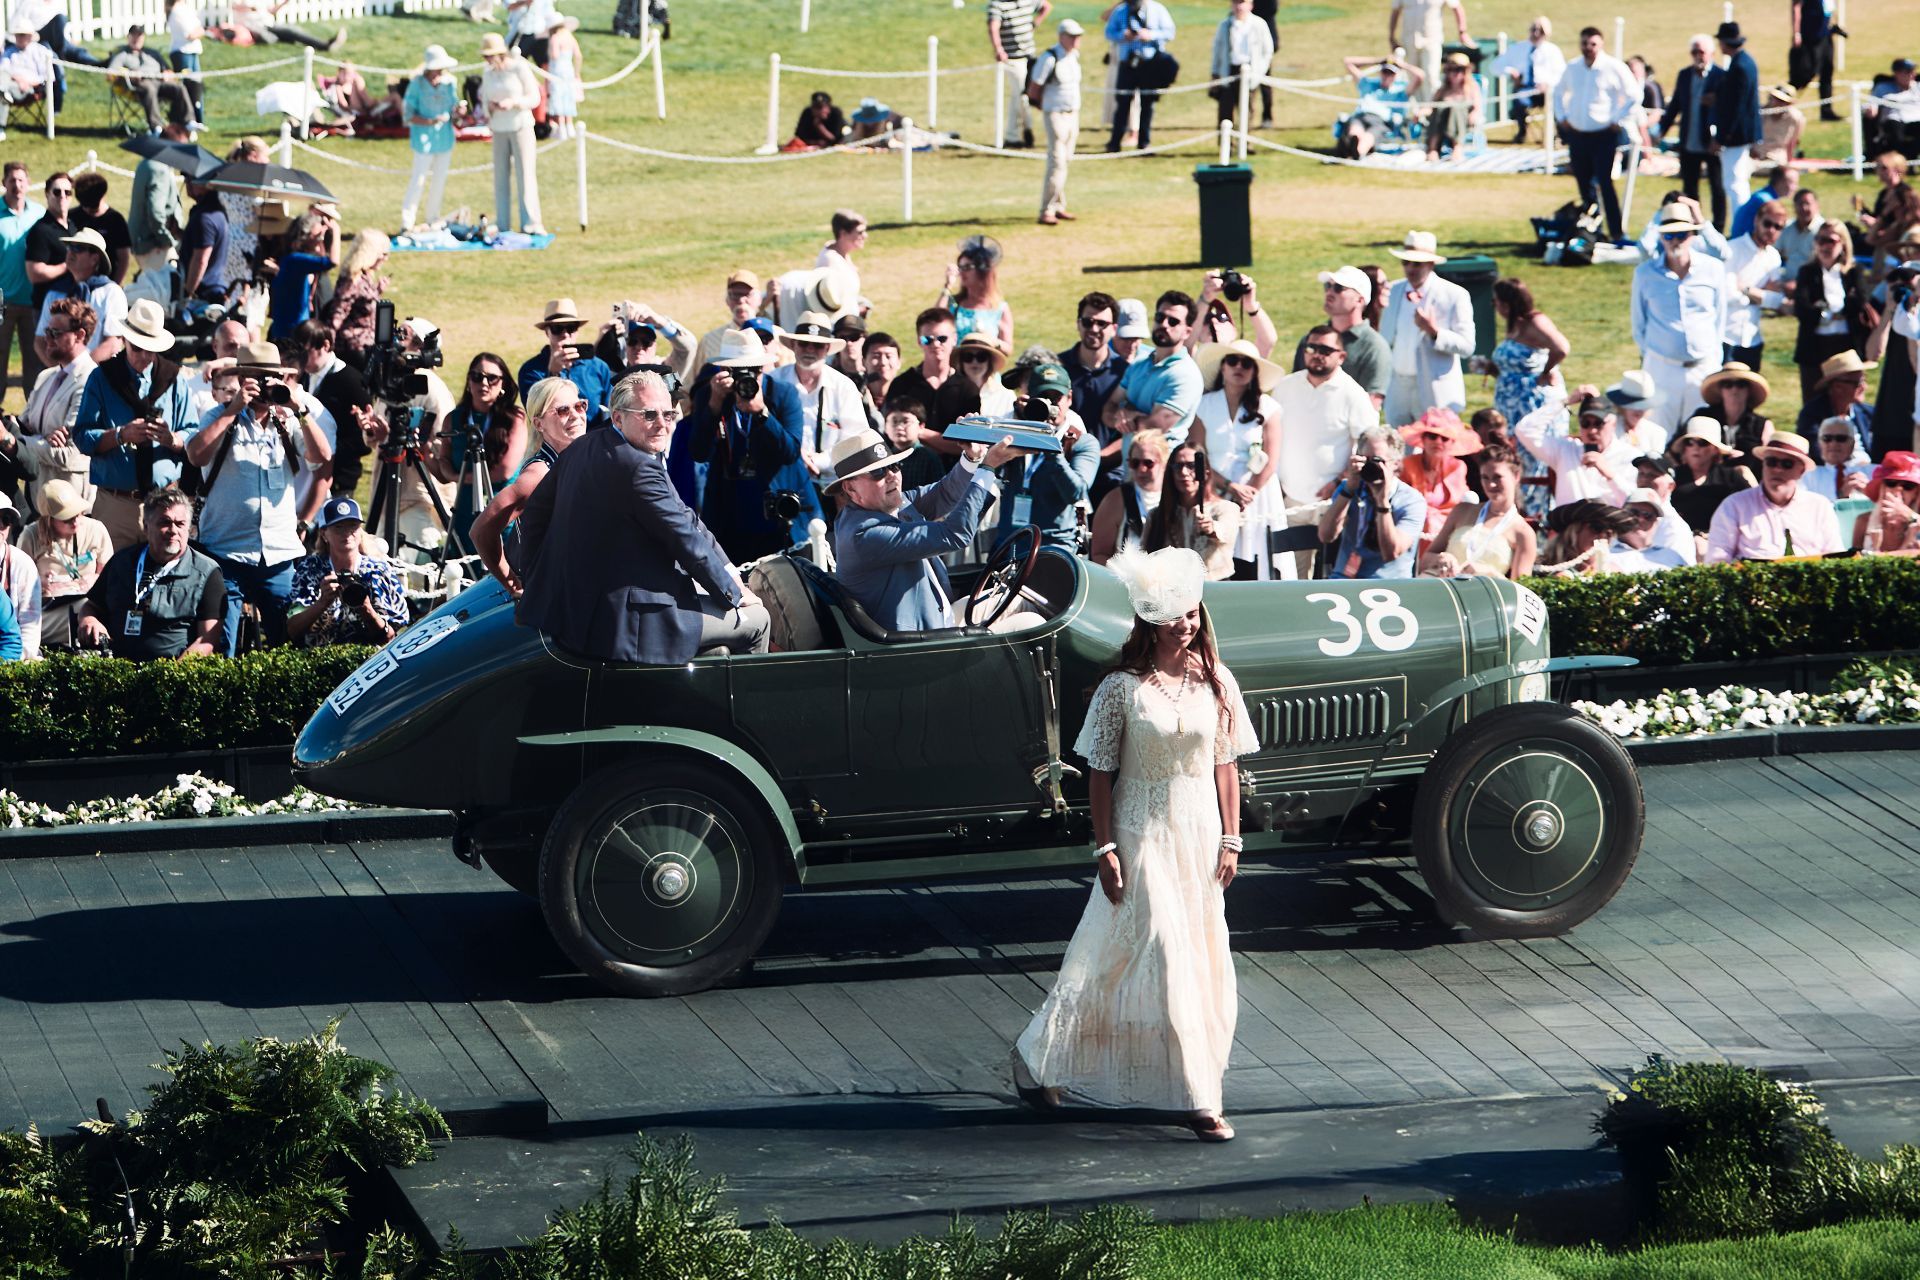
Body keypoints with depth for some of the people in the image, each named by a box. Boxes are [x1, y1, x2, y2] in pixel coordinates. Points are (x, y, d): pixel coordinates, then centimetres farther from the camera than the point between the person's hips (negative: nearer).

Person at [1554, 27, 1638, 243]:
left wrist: (1617, 121, -7)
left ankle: (1615, 232, -11)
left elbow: (1634, 96, -3)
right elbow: (1559, 93, 26)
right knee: (1584, 185, 9)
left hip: (1603, 135, -5)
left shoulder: (1614, 68, -6)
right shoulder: (1572, 68, 10)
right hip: (1577, 134, 5)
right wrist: (1562, 117, 13)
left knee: (1605, 183, -13)